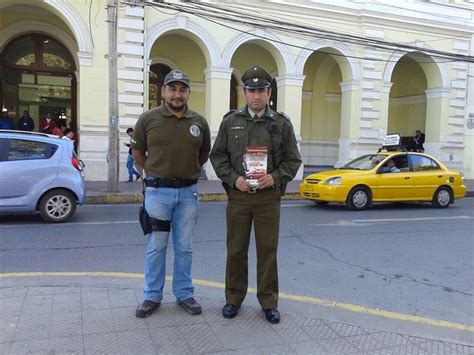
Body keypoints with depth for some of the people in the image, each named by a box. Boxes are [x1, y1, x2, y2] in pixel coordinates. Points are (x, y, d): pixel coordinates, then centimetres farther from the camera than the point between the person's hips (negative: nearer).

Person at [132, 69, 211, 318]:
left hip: (188, 192, 2)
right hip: (158, 191, -1)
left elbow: (204, 154, 16)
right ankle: (152, 296, 22)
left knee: (184, 247, 11)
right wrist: (156, 173, 8)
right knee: (156, 247, 8)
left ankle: (184, 294, 26)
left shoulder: (199, 122, 2)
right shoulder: (148, 119, -3)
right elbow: (137, 152, 7)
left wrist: (187, 171, 11)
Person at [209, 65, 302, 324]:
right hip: (238, 195, 1)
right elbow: (217, 156, 6)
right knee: (236, 250, 9)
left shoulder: (281, 123, 4)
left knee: (267, 250, 7)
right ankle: (234, 298, 25)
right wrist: (233, 178, -9)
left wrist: (276, 177, -12)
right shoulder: (230, 121, 6)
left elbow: (293, 159, 5)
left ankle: (269, 302, 22)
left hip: (269, 197, 0)